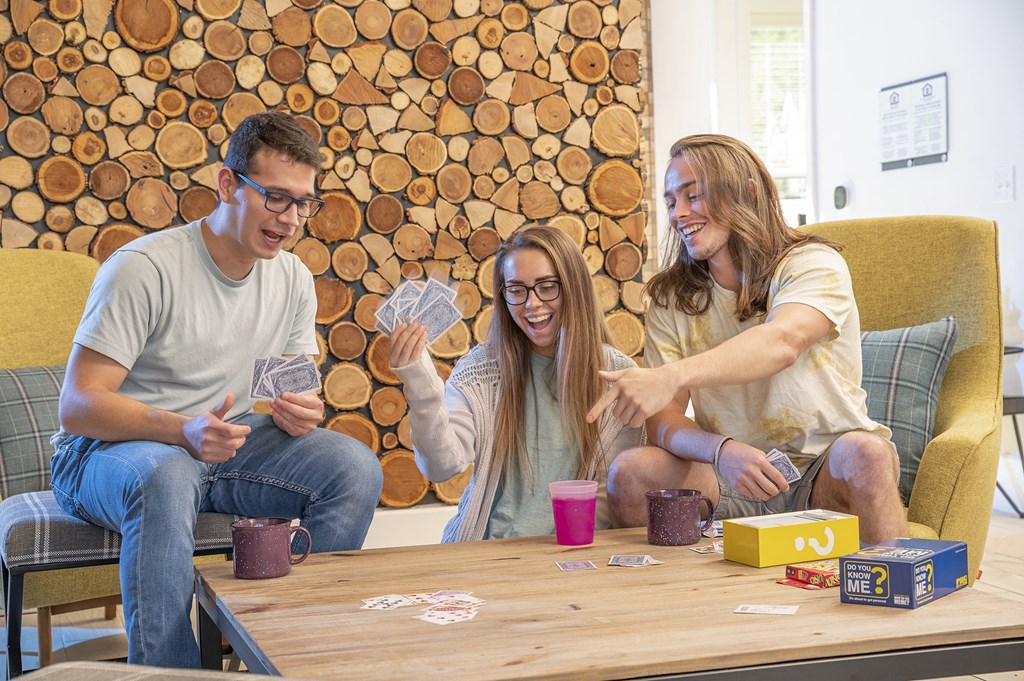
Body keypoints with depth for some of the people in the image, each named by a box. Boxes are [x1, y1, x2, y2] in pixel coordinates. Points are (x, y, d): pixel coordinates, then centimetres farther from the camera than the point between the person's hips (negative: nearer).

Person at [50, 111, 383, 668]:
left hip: (225, 444, 6)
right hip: (106, 452, -5)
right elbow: (77, 406, -19)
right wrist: (184, 430, -36)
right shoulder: (144, 268, -17)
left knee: (355, 467, -17)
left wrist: (298, 413, -14)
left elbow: (296, 393, 12)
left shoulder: (292, 279, 2)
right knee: (165, 479, -41)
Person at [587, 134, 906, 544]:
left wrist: (671, 377, -47)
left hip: (824, 476, -2)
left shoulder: (813, 264, -8)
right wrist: (721, 449, -29)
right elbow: (663, 421, -5)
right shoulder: (671, 298, 4)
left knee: (866, 452, -34)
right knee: (629, 471, -22)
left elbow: (783, 342, -31)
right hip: (731, 479, 3)